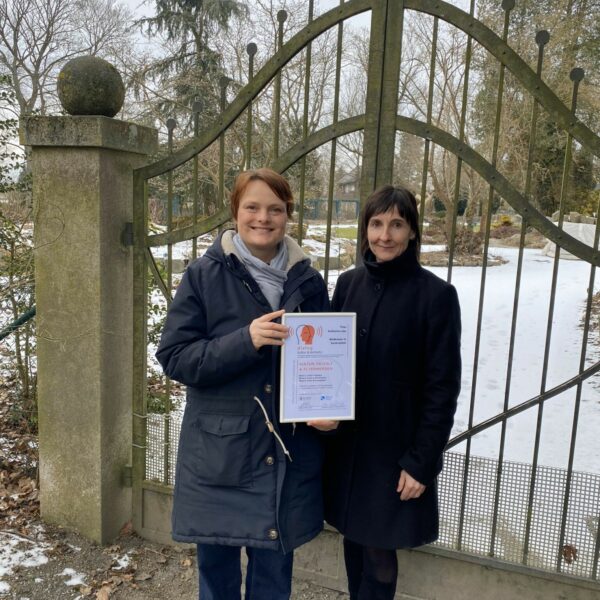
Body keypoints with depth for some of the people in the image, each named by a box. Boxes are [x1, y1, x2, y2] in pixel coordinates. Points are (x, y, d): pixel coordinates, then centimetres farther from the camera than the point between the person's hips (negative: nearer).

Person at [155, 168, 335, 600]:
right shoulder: (204, 276, -6)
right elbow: (174, 357, -10)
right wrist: (245, 341, -23)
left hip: (288, 457, 2)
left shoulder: (309, 282, 2)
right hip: (218, 455, -2)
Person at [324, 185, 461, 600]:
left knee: (379, 553, 7)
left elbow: (442, 388, -11)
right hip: (346, 442, 4)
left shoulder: (436, 294, -12)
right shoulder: (349, 283, 1)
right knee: (354, 541, 18)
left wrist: (421, 461, -12)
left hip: (396, 448, -4)